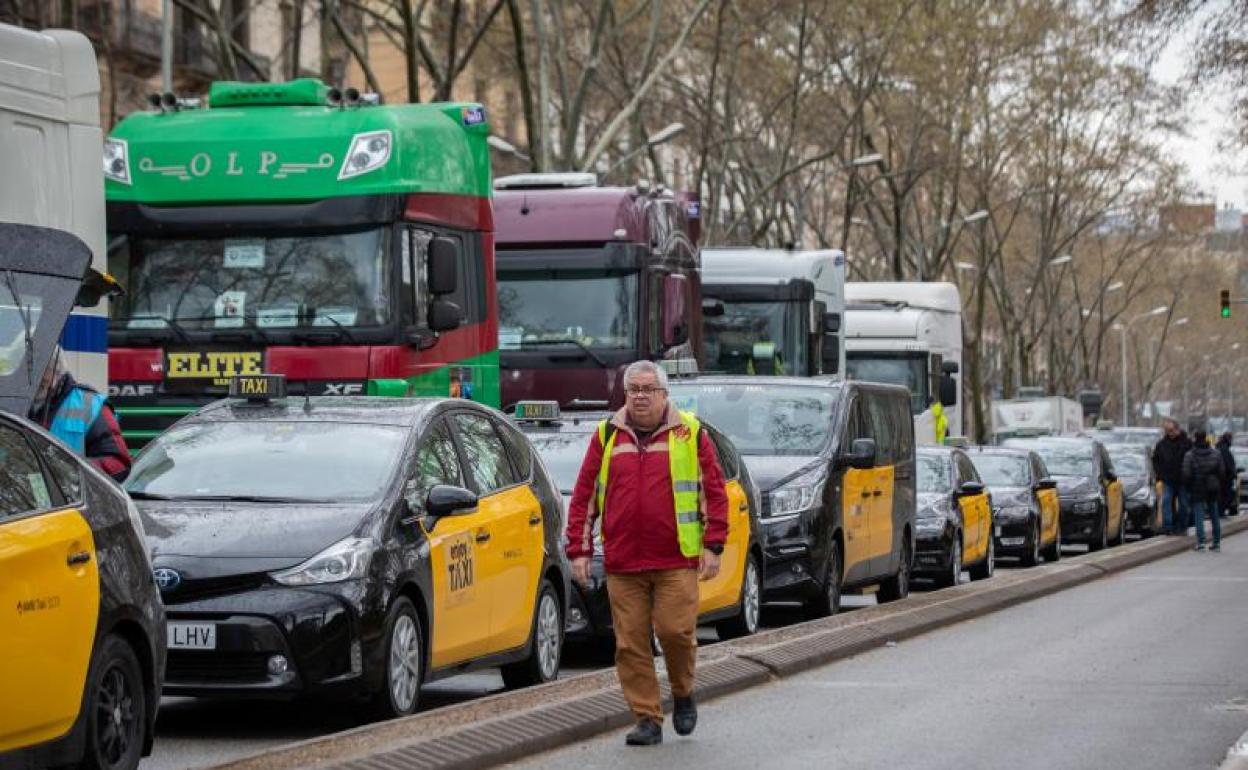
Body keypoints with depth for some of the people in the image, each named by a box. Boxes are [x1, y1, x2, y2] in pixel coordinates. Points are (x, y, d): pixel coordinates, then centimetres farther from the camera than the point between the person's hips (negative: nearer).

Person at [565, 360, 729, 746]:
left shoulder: (690, 433, 5)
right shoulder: (606, 436, 11)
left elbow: (714, 491, 4)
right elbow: (584, 496, 11)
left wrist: (713, 546, -3)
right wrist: (579, 550, 5)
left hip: (677, 561, -2)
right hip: (622, 564, 2)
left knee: (676, 631, -9)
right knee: (631, 644, 0)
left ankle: (683, 693, 19)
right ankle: (647, 719, 8)